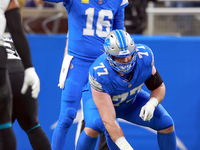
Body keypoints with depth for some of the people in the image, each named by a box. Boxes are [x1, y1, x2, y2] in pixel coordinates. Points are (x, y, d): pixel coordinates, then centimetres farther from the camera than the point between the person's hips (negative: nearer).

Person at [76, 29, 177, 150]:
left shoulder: (144, 57, -30)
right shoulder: (99, 74, -42)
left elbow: (159, 87, -11)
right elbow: (108, 120, -43)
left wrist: (151, 104, -33)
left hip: (131, 99, 4)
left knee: (166, 123, -13)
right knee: (94, 126, -36)